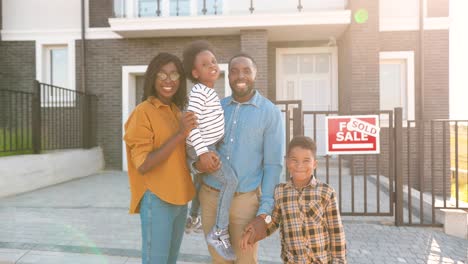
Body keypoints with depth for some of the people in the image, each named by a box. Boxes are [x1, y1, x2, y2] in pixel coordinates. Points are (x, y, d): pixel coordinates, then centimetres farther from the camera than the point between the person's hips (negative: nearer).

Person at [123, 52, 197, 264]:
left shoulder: (177, 111, 9)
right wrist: (180, 134, -24)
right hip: (156, 199, -7)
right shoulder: (143, 112, -13)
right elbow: (143, 165, -20)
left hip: (179, 198, 8)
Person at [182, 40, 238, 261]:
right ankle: (219, 232, -12)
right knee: (230, 179, -22)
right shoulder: (199, 92, -20)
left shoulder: (209, 90, 10)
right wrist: (203, 150, -31)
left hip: (208, 145, 11)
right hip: (201, 147, -11)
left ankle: (193, 218, 54)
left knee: (201, 177, 29)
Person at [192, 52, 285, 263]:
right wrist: (197, 165, -14)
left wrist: (265, 209, -10)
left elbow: (273, 164, -6)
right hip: (210, 196, 3)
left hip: (245, 199, -3)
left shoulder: (270, 113, -5)